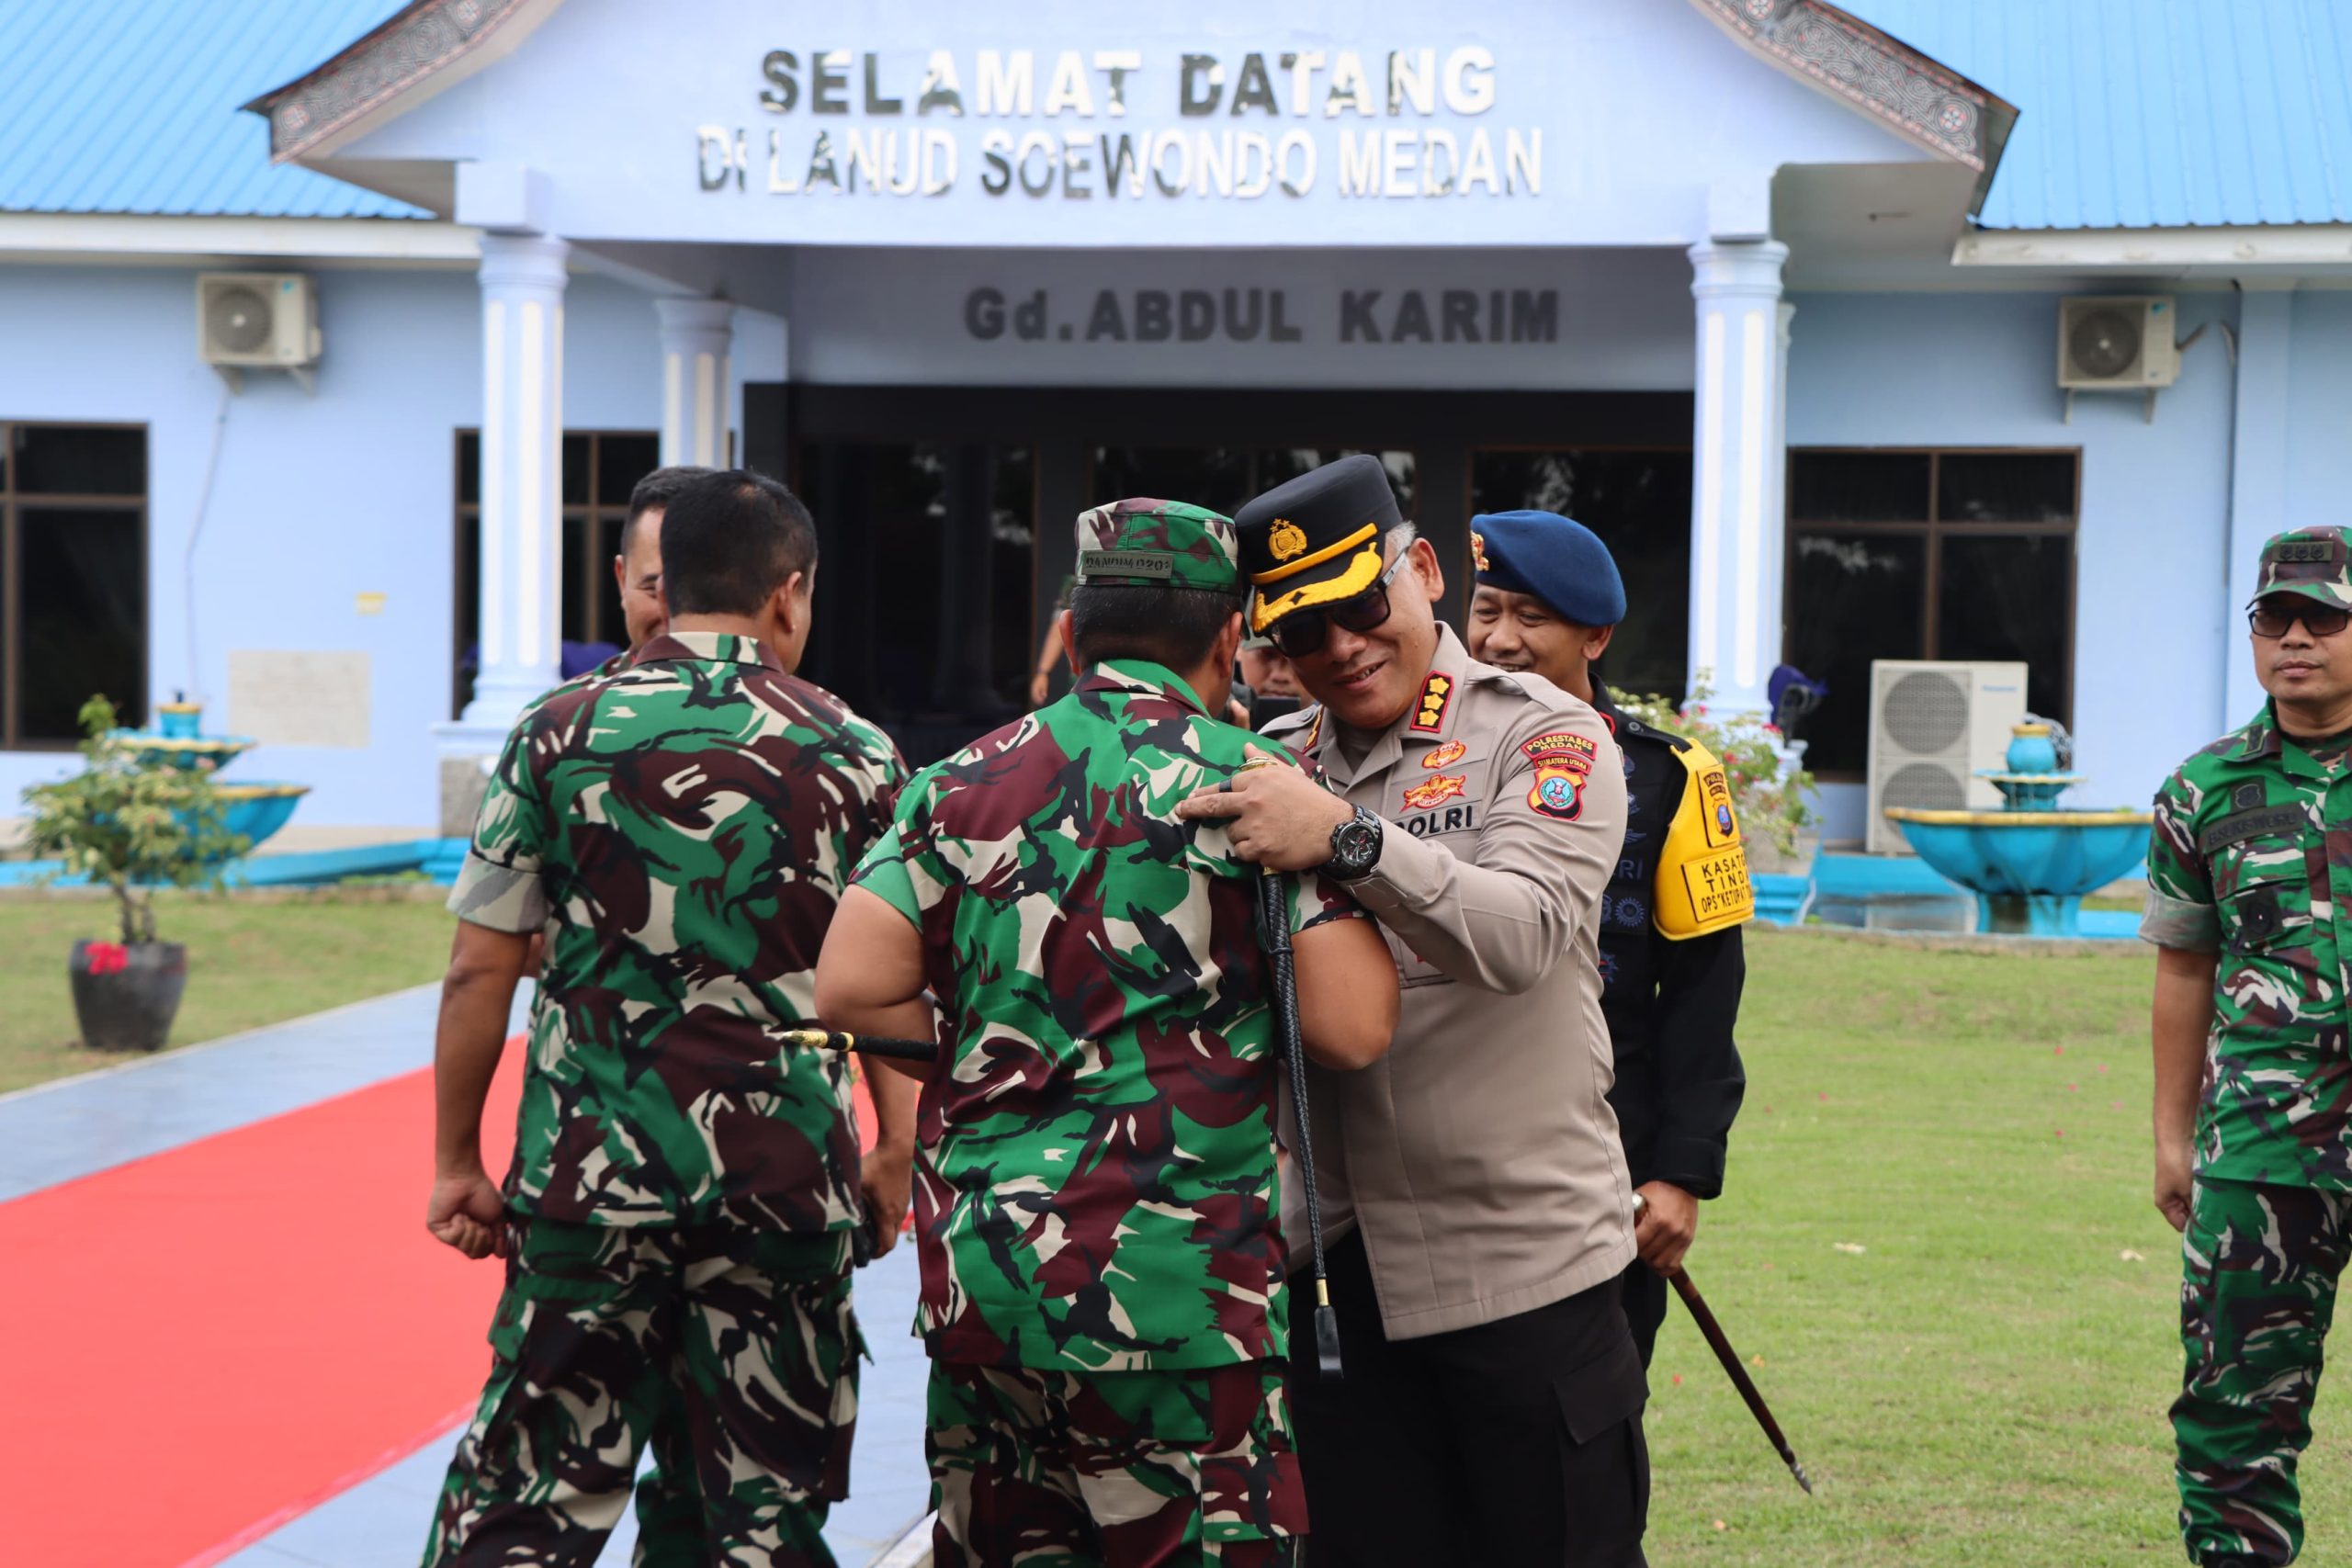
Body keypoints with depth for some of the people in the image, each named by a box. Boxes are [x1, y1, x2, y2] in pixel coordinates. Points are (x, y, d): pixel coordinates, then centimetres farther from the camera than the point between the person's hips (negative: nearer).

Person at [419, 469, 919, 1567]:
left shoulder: (559, 733, 0)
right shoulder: (856, 756, 1)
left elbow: (480, 969, -1)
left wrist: (455, 1165, 7)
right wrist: (896, 1158, 14)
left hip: (588, 1178, 0)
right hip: (788, 1182, 0)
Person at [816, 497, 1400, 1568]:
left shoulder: (964, 782, 7)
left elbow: (852, 989, 0)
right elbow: (1352, 1028, -9)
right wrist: (1352, 856, 9)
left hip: (977, 1271, 5)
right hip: (1176, 1286, -4)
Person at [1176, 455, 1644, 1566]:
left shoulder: (1545, 738, -4)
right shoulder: (1269, 763, 11)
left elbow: (1522, 932, -21)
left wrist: (1347, 840, -32)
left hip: (1522, 1255, -5)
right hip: (1332, 1261, 5)